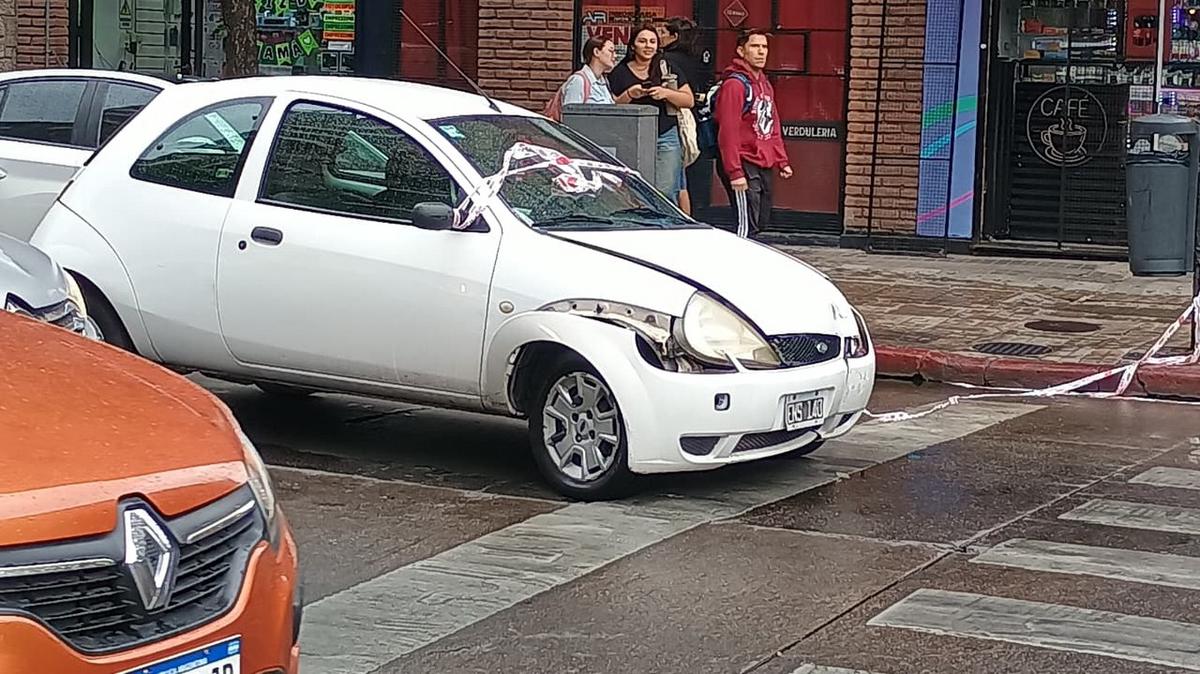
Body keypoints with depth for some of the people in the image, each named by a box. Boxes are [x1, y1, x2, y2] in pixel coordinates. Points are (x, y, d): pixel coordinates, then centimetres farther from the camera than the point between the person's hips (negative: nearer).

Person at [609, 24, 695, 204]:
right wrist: (628, 95, -9)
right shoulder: (620, 73, 10)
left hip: (666, 138, 0)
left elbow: (689, 100, 9)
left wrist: (666, 93, -7)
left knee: (666, 194, -7)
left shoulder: (669, 69, 12)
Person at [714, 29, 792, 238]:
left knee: (761, 223, 10)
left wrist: (782, 161, 16)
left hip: (764, 166, 9)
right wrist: (735, 172, -22)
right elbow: (728, 132, -17)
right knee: (747, 226, -11)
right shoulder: (734, 84, -11)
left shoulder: (765, 84, 18)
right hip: (744, 166, -9)